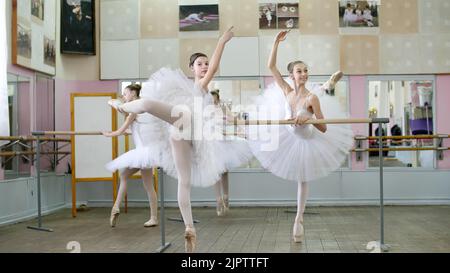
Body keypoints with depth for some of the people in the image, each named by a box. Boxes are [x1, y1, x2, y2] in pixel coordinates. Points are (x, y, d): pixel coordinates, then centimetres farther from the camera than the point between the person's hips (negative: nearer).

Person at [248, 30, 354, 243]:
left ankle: (299, 219, 24)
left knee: (302, 180, 11)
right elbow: (271, 66, -21)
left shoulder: (311, 98, -31)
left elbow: (324, 129, -31)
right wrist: (276, 42, -27)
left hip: (308, 140, -3)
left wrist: (309, 119, -48)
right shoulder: (287, 91, -20)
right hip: (291, 135, 4)